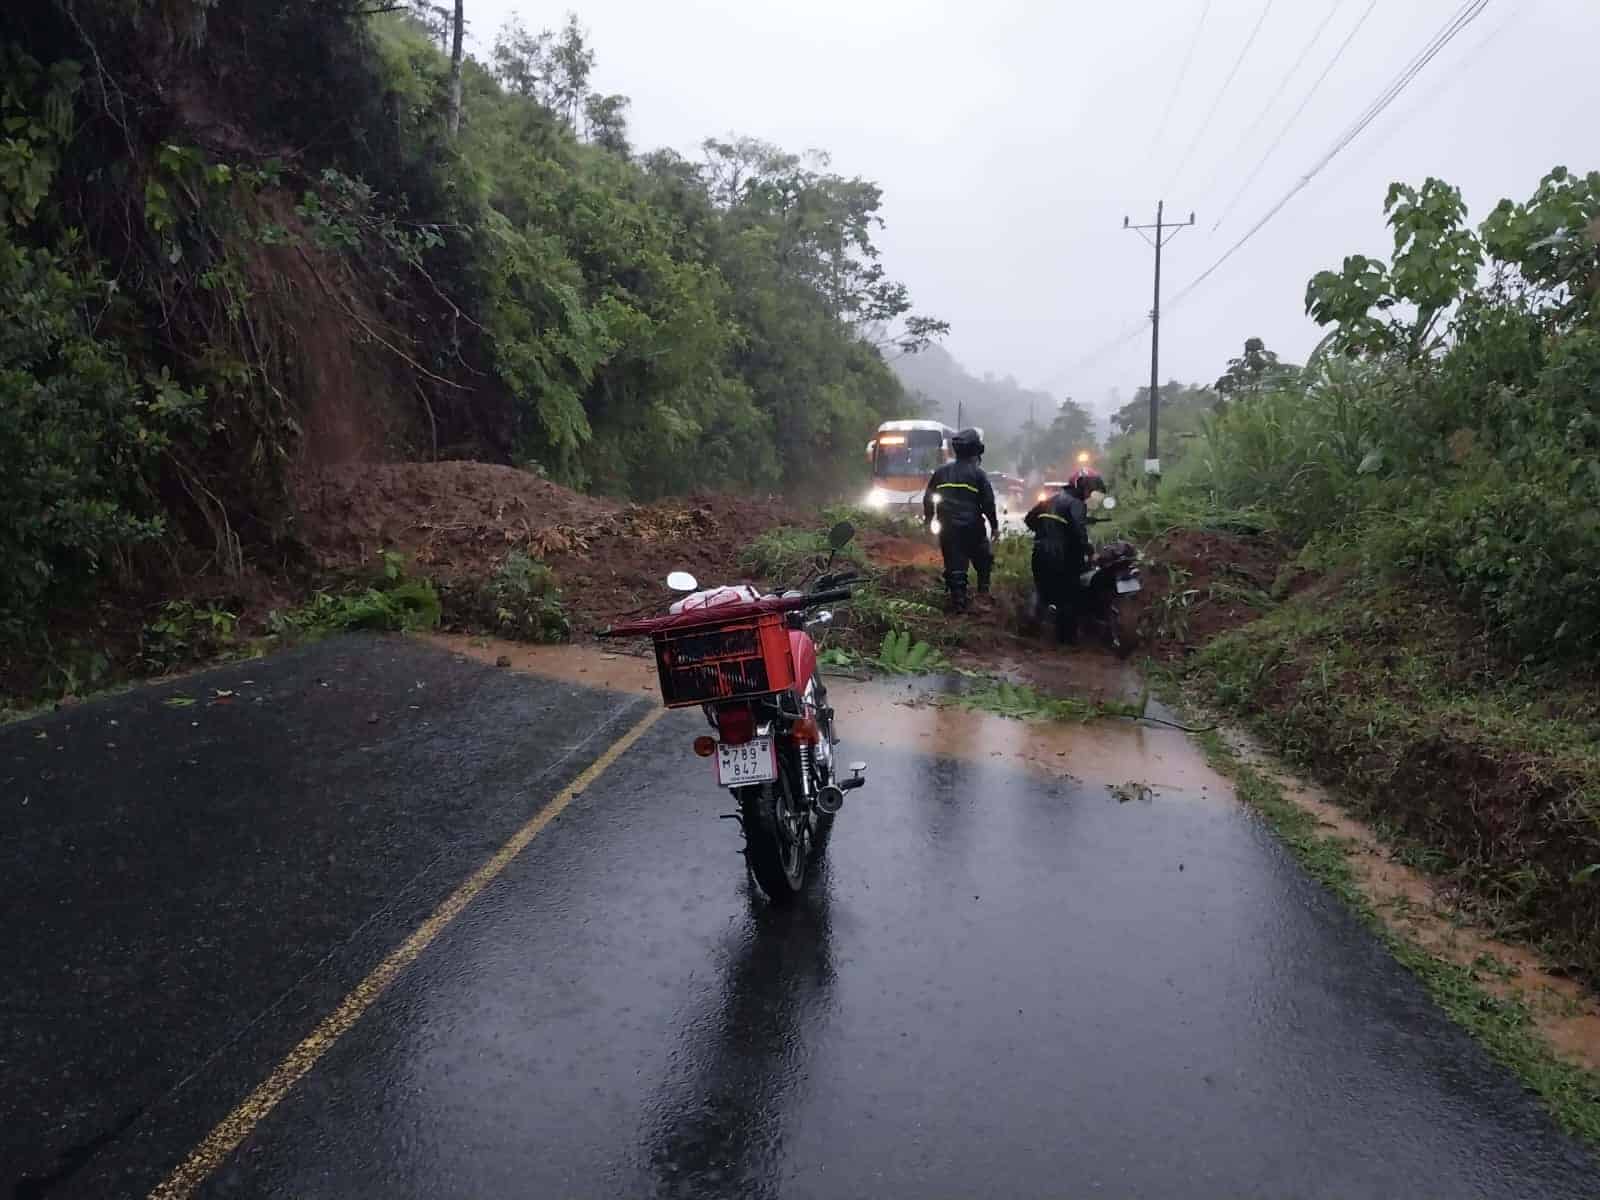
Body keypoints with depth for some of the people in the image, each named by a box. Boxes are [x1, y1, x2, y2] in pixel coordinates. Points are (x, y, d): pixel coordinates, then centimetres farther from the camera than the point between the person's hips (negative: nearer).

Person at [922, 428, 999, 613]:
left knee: (955, 566, 5)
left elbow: (928, 497, 11)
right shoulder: (977, 473, -6)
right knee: (984, 561, 19)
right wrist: (994, 525, 3)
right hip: (972, 528, -3)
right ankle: (983, 591, 11)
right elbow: (988, 502, -7)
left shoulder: (942, 472, 5)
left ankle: (958, 603, 1)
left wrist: (928, 518, 26)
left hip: (948, 528, 3)